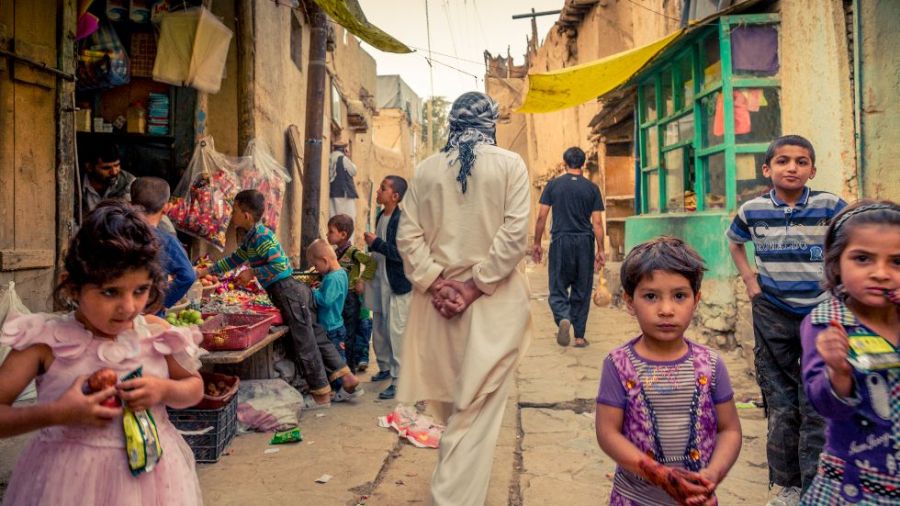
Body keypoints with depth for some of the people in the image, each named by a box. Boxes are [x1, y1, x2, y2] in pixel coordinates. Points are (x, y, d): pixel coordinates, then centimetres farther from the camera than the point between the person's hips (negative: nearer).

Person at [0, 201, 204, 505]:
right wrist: (55, 413, -24)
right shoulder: (46, 340, -13)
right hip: (69, 480, -2)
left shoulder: (155, 332, -7)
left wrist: (165, 390, -13)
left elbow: (195, 388, 7)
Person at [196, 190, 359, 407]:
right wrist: (206, 271, 32)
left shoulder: (261, 235, -14)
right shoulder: (250, 237, 16)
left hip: (287, 291, -10)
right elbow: (234, 259, 29)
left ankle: (322, 395, 8)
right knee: (315, 336, 12)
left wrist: (252, 273, -12)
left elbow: (278, 265, -21)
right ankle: (345, 376, 18)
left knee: (305, 343, -2)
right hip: (290, 291, 10)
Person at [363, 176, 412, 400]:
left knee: (396, 332, -5)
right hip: (380, 281, 9)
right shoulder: (380, 216, 9)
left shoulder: (402, 220, -17)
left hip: (397, 284, -9)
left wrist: (376, 243, -22)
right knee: (379, 330, 18)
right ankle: (385, 367, 35)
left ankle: (398, 380, 3)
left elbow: (403, 253, -25)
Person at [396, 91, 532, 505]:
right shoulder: (510, 164, -3)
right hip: (493, 300, -3)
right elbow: (515, 234, -13)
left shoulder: (427, 168, 4)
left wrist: (436, 283, -6)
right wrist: (476, 286, -12)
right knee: (477, 409, 1)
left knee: (452, 403, 21)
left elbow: (408, 235, -2)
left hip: (441, 297, 4)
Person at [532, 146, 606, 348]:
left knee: (558, 288, 8)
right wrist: (600, 250, 4)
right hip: (585, 242, 1)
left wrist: (537, 243, 7)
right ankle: (579, 336, 14)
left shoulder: (553, 185, 2)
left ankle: (563, 318, -21)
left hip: (560, 241, -1)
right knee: (581, 290, 10)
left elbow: (541, 216, -2)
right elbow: (597, 222, -1)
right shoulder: (592, 188, 3)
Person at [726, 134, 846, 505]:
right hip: (772, 317, 2)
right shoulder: (752, 210, -3)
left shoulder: (829, 206, -9)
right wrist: (749, 281, 5)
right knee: (780, 406, 12)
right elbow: (734, 243, 16)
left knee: (817, 408, 2)